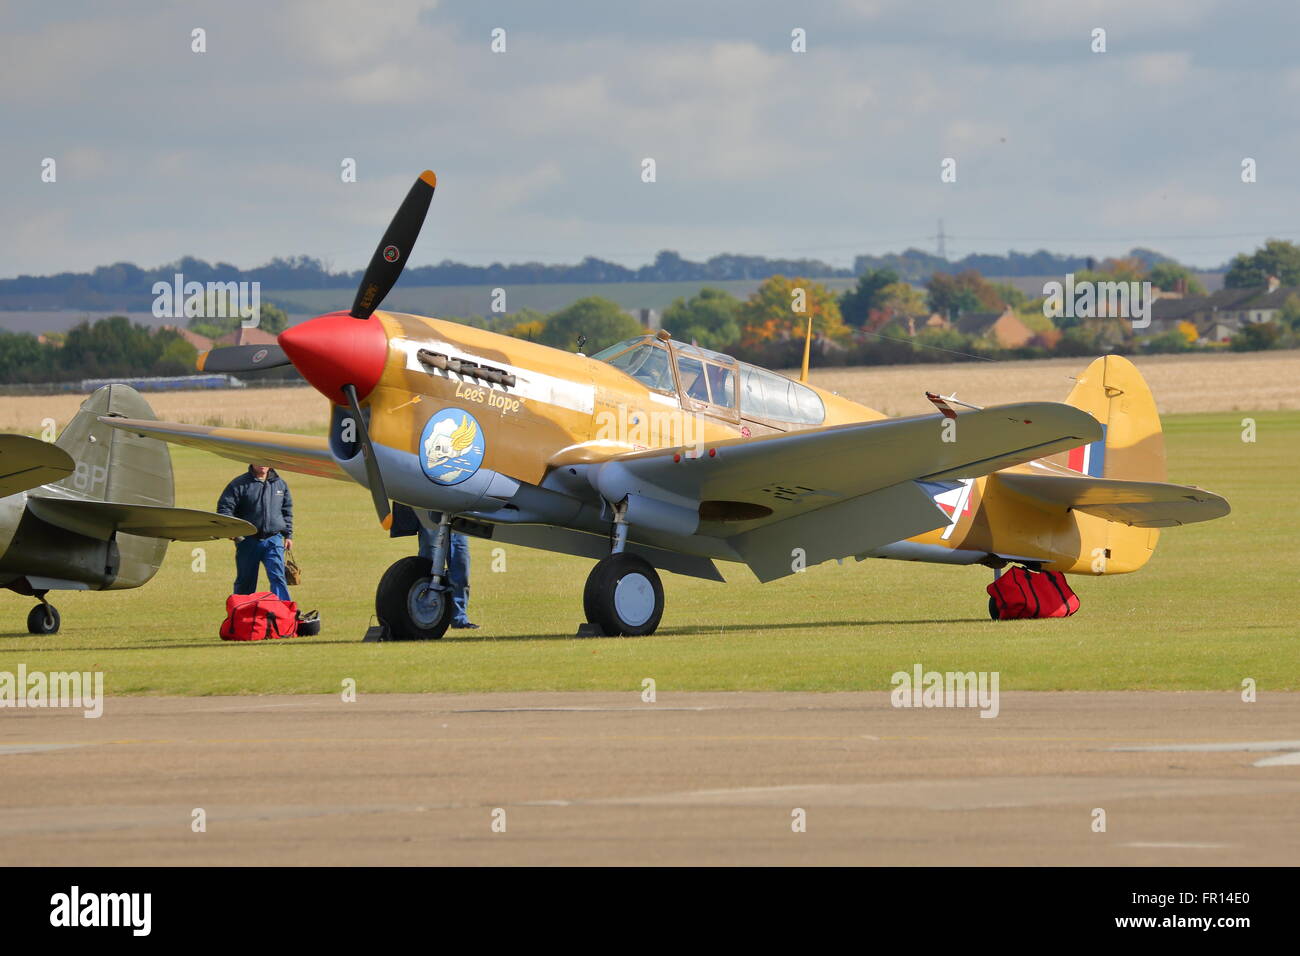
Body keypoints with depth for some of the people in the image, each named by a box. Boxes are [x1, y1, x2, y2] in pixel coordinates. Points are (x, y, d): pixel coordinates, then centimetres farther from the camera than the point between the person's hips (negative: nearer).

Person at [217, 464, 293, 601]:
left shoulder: (280, 484, 10)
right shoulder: (239, 485, -2)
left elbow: (287, 511, 21)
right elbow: (224, 508, -5)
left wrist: (288, 535, 16)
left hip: (273, 540, 1)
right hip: (248, 541, -1)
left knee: (277, 577, -14)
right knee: (245, 581, 9)